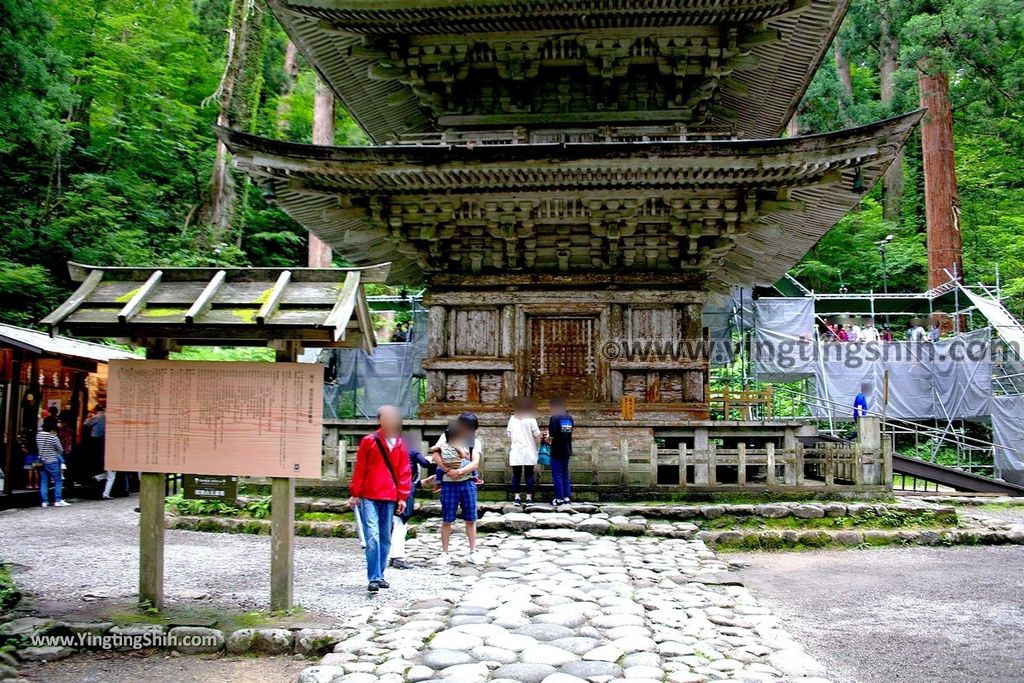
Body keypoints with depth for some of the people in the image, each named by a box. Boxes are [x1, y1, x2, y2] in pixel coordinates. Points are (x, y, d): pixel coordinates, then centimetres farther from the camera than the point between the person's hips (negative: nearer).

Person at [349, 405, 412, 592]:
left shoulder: (400, 445, 9)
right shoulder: (369, 441, -1)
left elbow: (404, 472, 9)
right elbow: (359, 468, 1)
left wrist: (402, 497, 3)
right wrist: (355, 494, -1)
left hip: (390, 498, 4)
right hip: (369, 497, -4)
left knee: (385, 538, 10)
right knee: (372, 536, -12)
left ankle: (379, 575, 21)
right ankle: (374, 578, -9)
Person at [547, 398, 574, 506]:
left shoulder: (554, 418, -15)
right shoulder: (569, 417, 7)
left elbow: (552, 436, -19)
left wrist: (547, 438, 4)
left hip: (557, 451, -6)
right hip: (567, 450, 7)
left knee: (557, 474, 1)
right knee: (565, 474, 14)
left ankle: (559, 499, 4)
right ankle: (567, 497, 14)